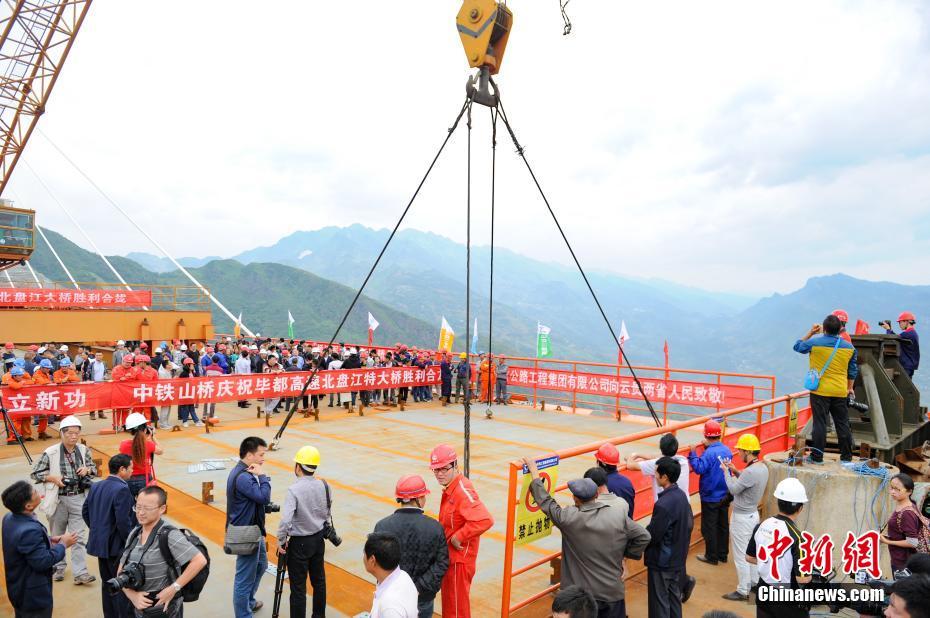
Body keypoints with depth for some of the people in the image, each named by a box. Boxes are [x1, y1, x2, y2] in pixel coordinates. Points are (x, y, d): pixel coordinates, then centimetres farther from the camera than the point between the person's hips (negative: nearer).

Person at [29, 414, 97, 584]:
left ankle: (80, 572, -2)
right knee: (57, 536, 15)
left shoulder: (84, 450, 0)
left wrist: (87, 469, -8)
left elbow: (94, 468, 14)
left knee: (79, 537, -3)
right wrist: (52, 477, -16)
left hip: (78, 499, 1)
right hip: (58, 499, -1)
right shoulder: (50, 453, -9)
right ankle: (58, 567, 34)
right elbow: (35, 473, 0)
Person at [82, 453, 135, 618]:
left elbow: (85, 512, 13)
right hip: (117, 546, -8)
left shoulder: (96, 486, 5)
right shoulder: (122, 489, -22)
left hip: (100, 543, 8)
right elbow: (123, 521, -24)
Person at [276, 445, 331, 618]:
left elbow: (285, 520, -27)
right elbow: (327, 514, 6)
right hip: (318, 539, 6)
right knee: (319, 580, 19)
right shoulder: (324, 486, -4)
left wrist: (281, 541, -13)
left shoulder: (294, 490, -22)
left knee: (298, 586, 5)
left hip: (299, 542, -6)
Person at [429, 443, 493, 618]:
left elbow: (485, 520, -38)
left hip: (459, 559, -9)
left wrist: (458, 538, -27)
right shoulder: (450, 487, 4)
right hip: (450, 556, 9)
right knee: (449, 600, 24)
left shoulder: (462, 490, -26)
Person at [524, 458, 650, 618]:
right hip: (613, 591, 2)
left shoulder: (569, 518, -16)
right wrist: (626, 553, 7)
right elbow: (643, 537, -5)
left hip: (581, 595, -1)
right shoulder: (619, 514, -11)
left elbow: (546, 502, -3)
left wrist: (534, 473, 6)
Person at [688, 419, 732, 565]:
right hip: (725, 496, 7)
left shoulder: (709, 453, -24)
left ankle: (712, 556, 16)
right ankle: (722, 554, 28)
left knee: (709, 527, 7)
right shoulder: (726, 450, -1)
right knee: (723, 525, 17)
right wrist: (708, 447, 7)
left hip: (710, 497, -7)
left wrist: (692, 453, -20)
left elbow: (699, 468, -30)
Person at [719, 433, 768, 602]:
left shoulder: (750, 471, -30)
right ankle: (754, 582, 36)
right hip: (753, 514, 9)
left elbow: (733, 490, -21)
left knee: (740, 555, 3)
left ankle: (743, 591, 13)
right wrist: (735, 471, 5)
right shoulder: (763, 467, 0)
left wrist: (726, 471, -10)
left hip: (742, 518, -9)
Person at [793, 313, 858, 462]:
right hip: (840, 392, 3)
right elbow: (853, 370, 12)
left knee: (819, 423, -1)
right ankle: (846, 456, 20)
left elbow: (797, 346, 11)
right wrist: (850, 387, 22)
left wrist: (810, 333, 16)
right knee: (842, 423, 12)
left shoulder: (814, 343, -8)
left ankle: (817, 457, 2)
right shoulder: (849, 347, 4)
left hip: (820, 391, -3)